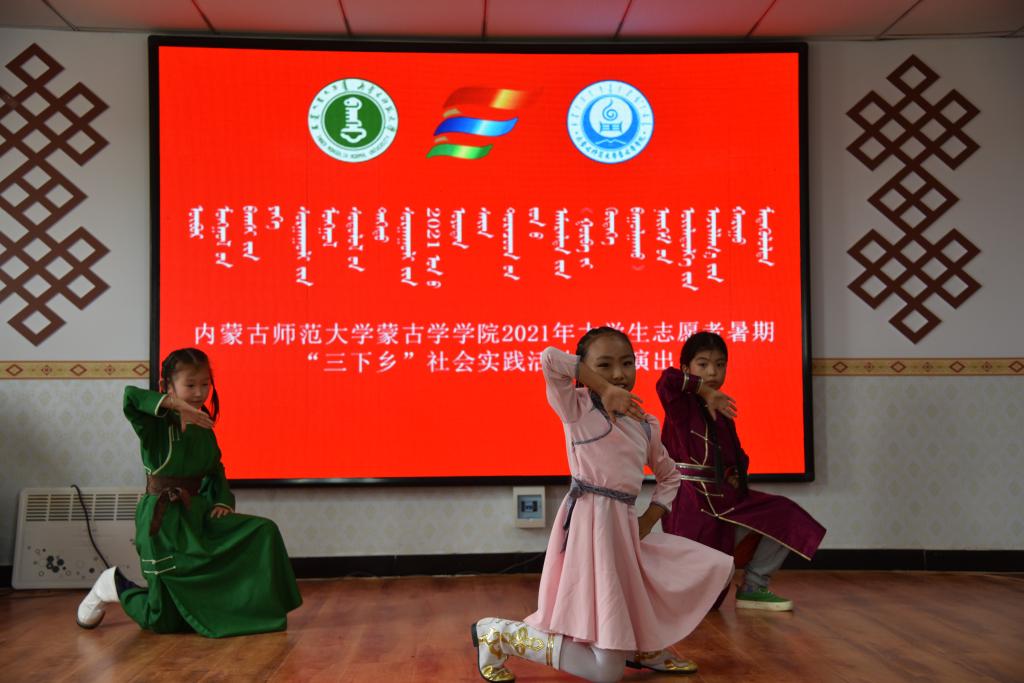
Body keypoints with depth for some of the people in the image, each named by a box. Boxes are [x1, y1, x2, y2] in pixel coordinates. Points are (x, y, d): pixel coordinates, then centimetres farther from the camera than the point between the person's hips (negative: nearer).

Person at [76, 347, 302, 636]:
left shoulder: (203, 428, 8)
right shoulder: (158, 425, -13)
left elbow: (216, 471, 17)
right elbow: (131, 396, -34)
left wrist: (224, 501, 0)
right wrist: (177, 405, -39)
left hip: (198, 512, 7)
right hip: (163, 519, -6)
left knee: (263, 533, -9)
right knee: (167, 621, 0)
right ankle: (116, 586, 27)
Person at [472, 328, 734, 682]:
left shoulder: (645, 425, 14)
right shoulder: (577, 407, -4)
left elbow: (669, 476, 27)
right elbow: (550, 359, -21)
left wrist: (648, 520, 10)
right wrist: (603, 389, -13)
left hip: (626, 525, 8)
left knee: (716, 568, 13)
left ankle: (646, 649, 24)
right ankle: (497, 634, 9)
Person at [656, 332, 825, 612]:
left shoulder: (723, 413, 11)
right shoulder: (682, 406, -11)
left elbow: (736, 457, 19)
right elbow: (666, 380, -34)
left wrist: (734, 476, -2)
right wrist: (704, 391, -22)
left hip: (724, 498, 7)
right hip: (693, 503, -7)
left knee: (785, 518, 2)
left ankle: (753, 588, 9)